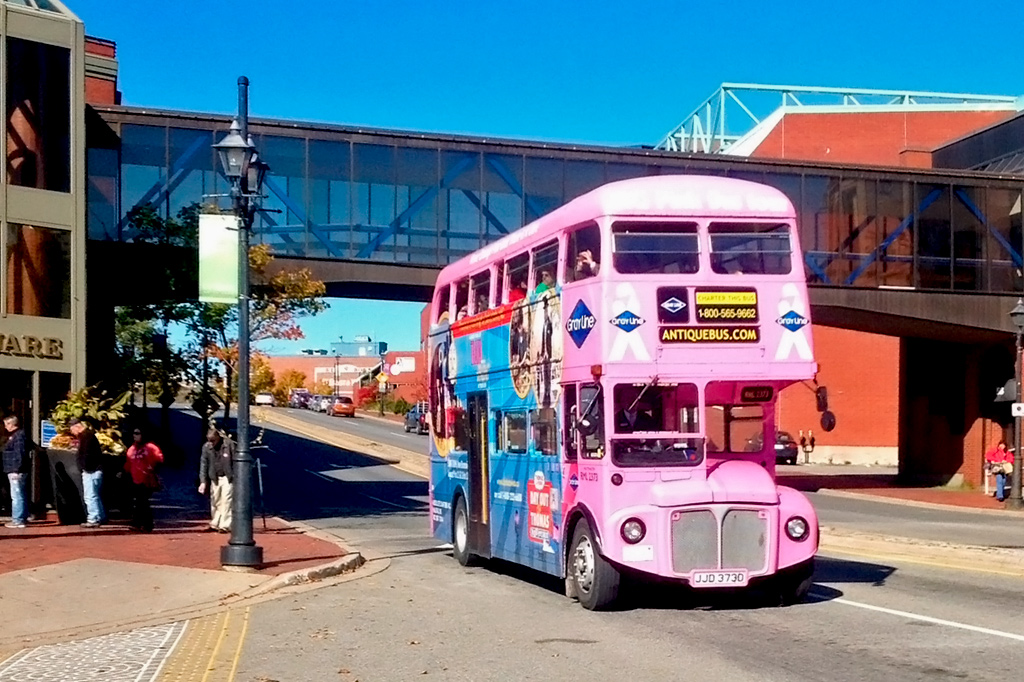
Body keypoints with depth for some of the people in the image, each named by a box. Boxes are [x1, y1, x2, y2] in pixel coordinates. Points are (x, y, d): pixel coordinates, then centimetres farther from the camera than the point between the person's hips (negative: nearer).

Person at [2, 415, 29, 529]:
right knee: (20, 495, 16)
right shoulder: (15, 435, 17)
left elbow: (20, 454, -22)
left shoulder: (18, 436, -15)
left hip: (16, 472, -11)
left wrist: (16, 470, -24)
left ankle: (18, 520, -10)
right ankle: (23, 518, 22)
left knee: (16, 496, -10)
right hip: (14, 471, 11)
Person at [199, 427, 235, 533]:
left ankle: (225, 525, -6)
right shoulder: (206, 447, -1)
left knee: (226, 501, -8)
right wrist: (203, 482, -5)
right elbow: (203, 464, 1)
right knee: (215, 502, 6)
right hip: (214, 479, 3)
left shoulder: (229, 444, -9)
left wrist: (236, 477, -5)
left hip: (227, 478, -3)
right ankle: (215, 523, 18)